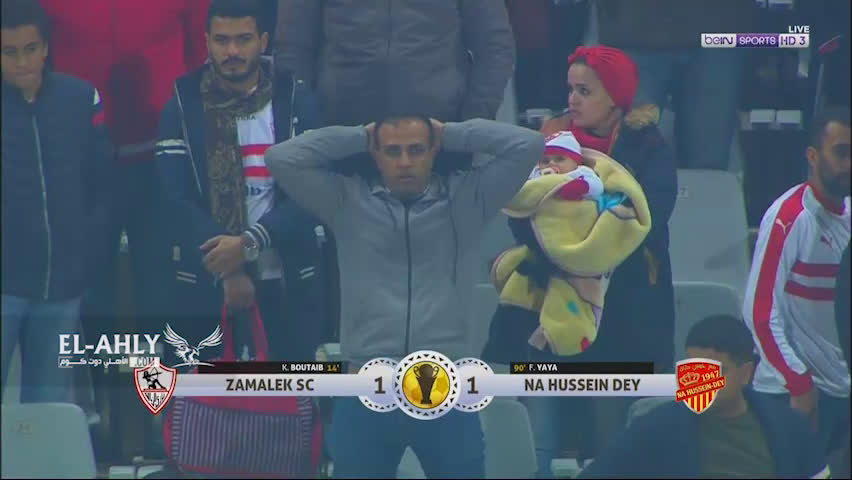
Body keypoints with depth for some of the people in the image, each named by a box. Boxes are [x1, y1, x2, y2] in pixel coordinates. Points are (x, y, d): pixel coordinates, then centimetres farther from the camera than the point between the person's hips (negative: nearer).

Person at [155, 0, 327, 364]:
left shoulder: (294, 101, 1)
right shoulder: (183, 105, 1)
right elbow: (175, 199, -6)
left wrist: (249, 242, -18)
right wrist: (227, 271, -14)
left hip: (286, 282, 0)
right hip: (204, 284, 0)